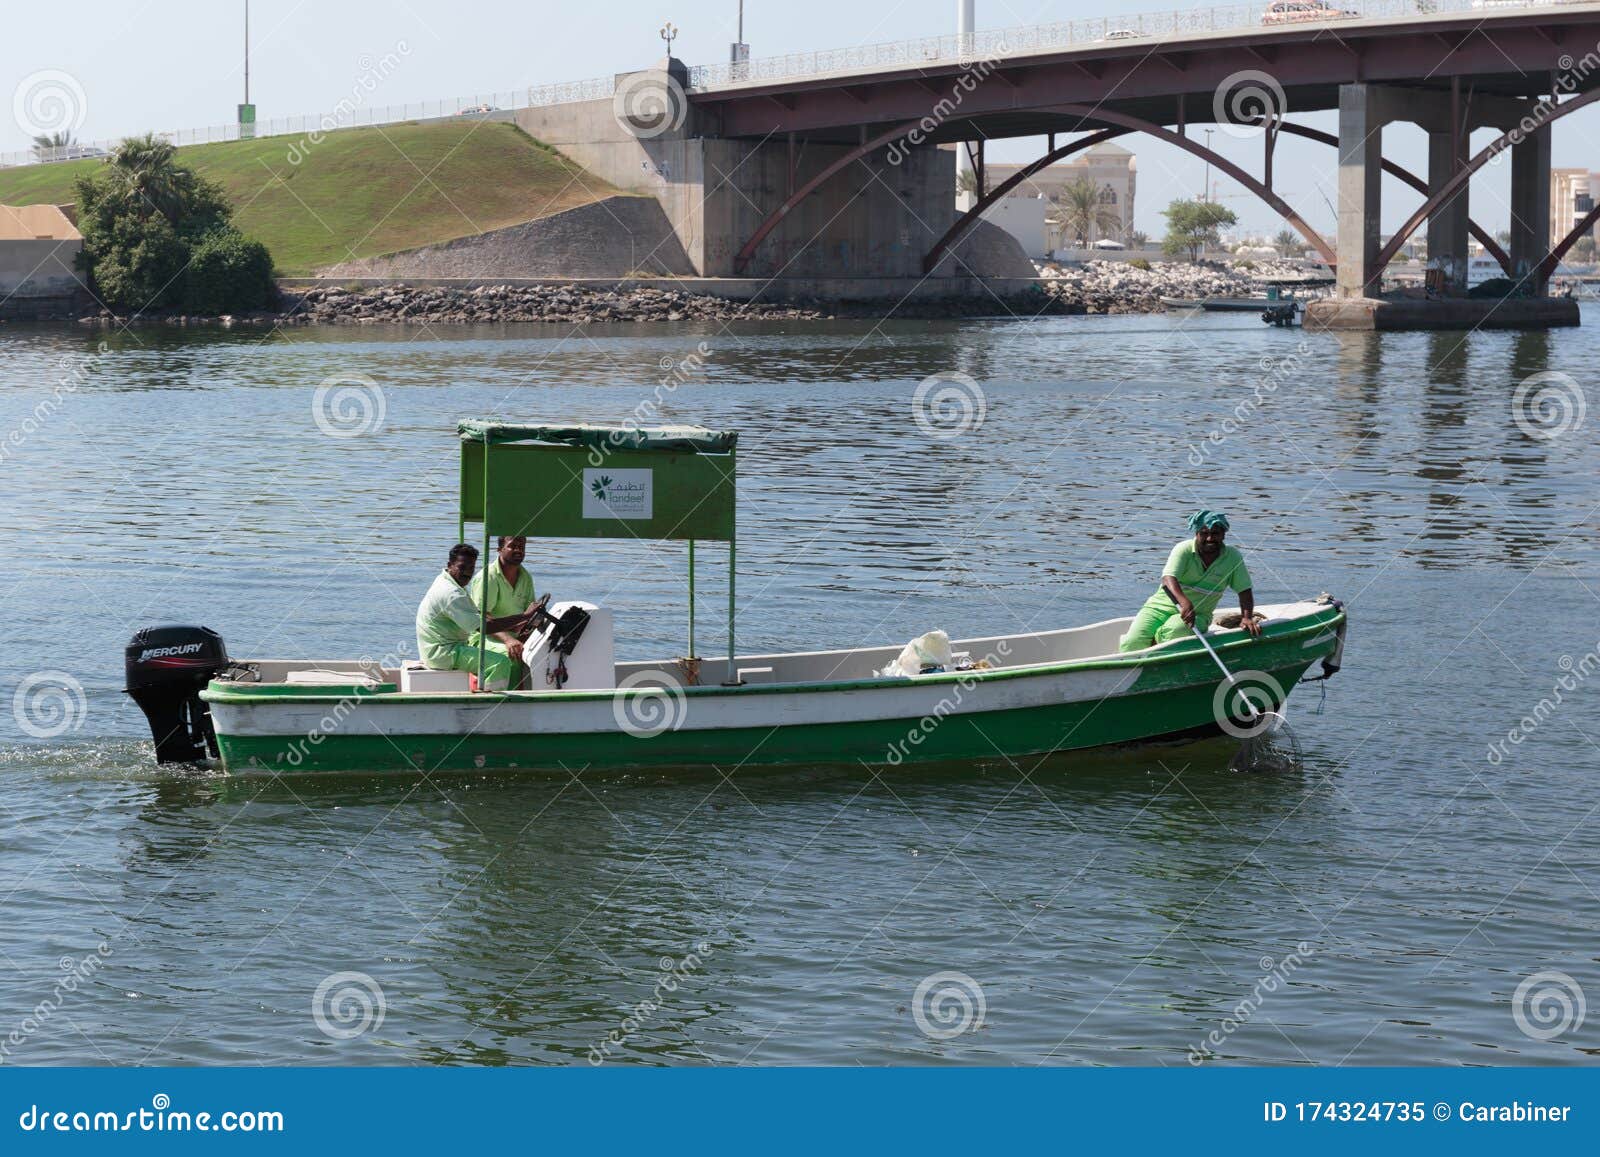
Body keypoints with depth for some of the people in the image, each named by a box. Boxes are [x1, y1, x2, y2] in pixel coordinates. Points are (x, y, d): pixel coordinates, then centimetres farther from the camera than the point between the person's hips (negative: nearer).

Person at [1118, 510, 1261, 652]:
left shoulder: (1233, 557, -1)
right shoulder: (1184, 549, -10)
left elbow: (1245, 591, 3)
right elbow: (1168, 578, -26)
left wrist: (1247, 618, -17)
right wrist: (1184, 603, -45)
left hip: (1198, 614, 1)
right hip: (1161, 605, -1)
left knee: (1175, 630, -36)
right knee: (1132, 643, -23)